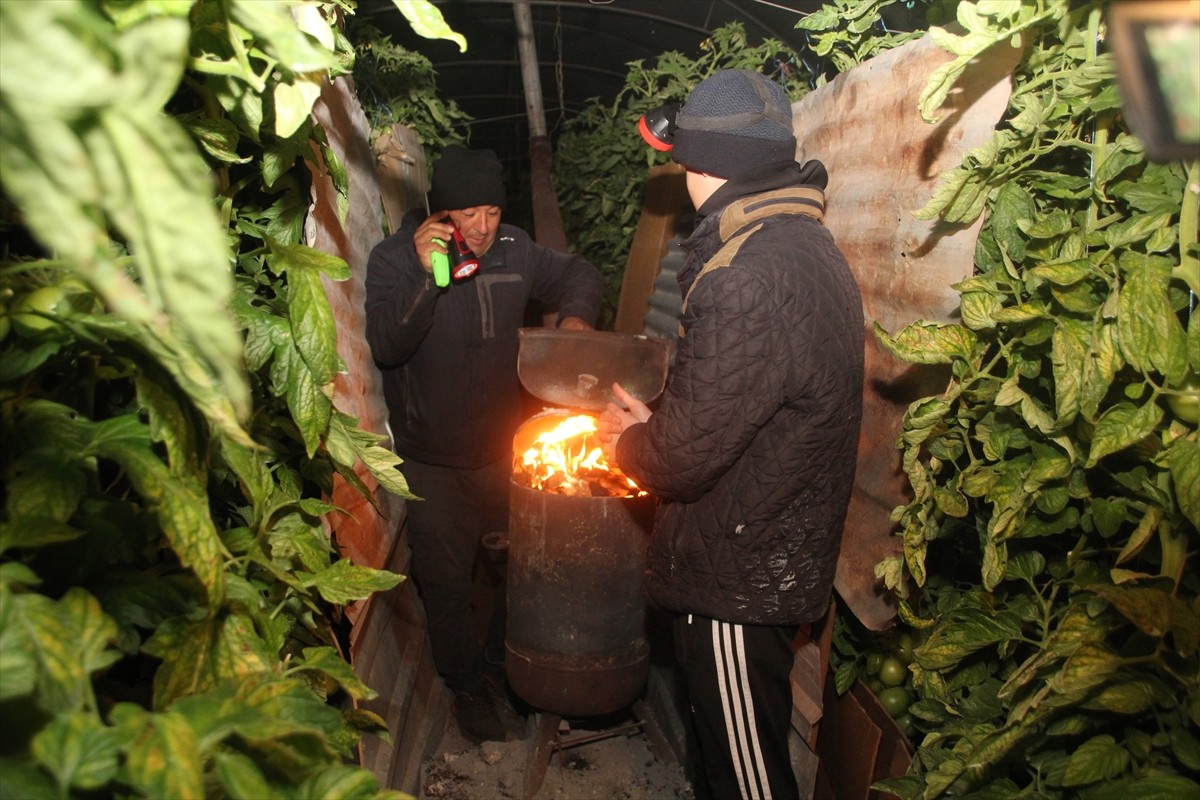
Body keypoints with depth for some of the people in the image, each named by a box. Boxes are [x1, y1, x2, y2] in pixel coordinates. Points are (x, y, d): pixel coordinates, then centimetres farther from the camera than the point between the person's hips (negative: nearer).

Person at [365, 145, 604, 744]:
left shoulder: (512, 250, -3)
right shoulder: (394, 258, -12)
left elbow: (579, 274, 11)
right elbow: (386, 346, -24)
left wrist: (575, 313, -11)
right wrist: (425, 274, -35)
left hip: (503, 448, 3)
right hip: (433, 464, -3)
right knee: (447, 583, 11)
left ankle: (506, 655, 42)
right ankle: (467, 686, 36)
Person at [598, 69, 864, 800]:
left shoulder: (748, 277, -28)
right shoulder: (805, 244, 6)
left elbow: (685, 458, -24)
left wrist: (625, 444, -4)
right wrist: (656, 421, 10)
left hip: (739, 576, -10)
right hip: (780, 559, 10)